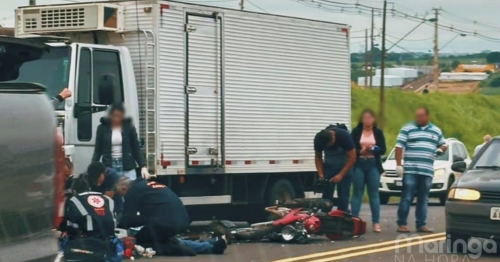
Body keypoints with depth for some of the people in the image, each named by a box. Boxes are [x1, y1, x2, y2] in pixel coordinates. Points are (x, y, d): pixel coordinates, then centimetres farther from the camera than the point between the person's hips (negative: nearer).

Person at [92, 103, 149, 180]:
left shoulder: (129, 127, 3)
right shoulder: (102, 128, 3)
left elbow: (136, 149, 5)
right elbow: (97, 151, 7)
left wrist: (143, 166, -6)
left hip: (127, 169, 0)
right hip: (108, 168, 0)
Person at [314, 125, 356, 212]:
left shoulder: (344, 136, -28)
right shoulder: (318, 139, -18)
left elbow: (352, 158, -22)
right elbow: (318, 157, -2)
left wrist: (340, 175, -25)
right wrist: (321, 174, -14)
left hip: (344, 166, -3)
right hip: (328, 166, 3)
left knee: (343, 197, -7)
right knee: (326, 196, -3)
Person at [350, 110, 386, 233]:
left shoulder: (378, 132, 7)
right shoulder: (356, 132, 4)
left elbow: (382, 149, 0)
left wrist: (372, 148, -16)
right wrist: (360, 151, -18)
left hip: (373, 165, 1)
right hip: (359, 165, -1)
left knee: (374, 194, 2)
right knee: (357, 193, 2)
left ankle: (376, 223, 4)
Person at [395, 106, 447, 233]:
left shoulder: (436, 131, 13)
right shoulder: (407, 129, 1)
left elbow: (443, 145, 26)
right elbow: (399, 146, -2)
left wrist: (441, 149, 1)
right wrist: (399, 165, -10)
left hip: (427, 171, 4)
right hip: (410, 170, -4)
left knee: (423, 199, 7)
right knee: (406, 198, -5)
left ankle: (421, 225, 11)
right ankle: (401, 224, -1)